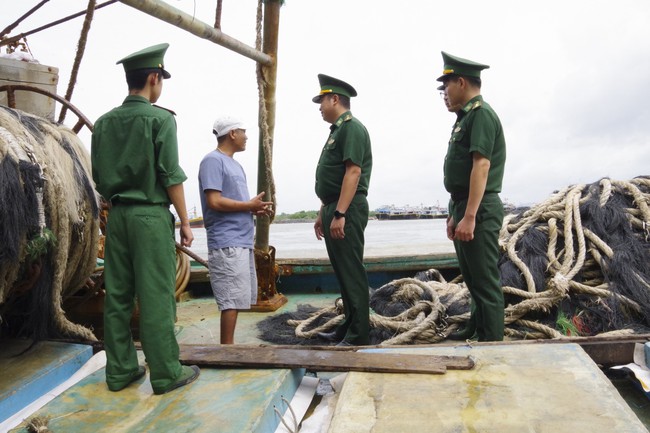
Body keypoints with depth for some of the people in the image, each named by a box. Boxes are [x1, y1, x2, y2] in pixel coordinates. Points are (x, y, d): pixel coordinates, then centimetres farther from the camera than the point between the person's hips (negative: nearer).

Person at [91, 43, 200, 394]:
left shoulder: (104, 122, 10)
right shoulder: (160, 119, -8)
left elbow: (99, 178, 11)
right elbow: (170, 176, -11)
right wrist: (185, 221, -6)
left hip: (117, 216, 7)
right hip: (151, 215, -6)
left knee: (117, 295, 10)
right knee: (156, 297, -2)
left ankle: (120, 371, 21)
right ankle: (166, 373, 7)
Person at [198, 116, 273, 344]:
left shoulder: (235, 164, 21)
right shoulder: (213, 160, -8)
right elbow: (215, 202, -18)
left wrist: (255, 208, 4)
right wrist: (250, 206, -10)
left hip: (242, 242, 10)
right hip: (227, 244, -9)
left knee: (239, 298, 13)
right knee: (232, 300, -7)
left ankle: (228, 345, 23)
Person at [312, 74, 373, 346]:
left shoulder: (352, 128, -9)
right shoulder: (337, 130, 21)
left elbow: (353, 172, -20)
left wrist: (340, 214, -25)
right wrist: (323, 214, 22)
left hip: (346, 211, -10)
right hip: (335, 210, 10)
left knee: (352, 273, -6)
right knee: (343, 272, 15)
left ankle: (359, 337, 3)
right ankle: (348, 328, 26)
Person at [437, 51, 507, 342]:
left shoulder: (481, 114, -11)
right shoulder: (466, 118, 19)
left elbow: (481, 166, -21)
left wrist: (469, 217, -26)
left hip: (479, 210, -10)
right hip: (464, 208, 10)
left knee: (485, 280, -3)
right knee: (471, 276, 21)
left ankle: (491, 342, 8)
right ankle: (476, 327, 36)